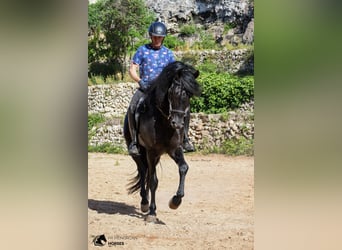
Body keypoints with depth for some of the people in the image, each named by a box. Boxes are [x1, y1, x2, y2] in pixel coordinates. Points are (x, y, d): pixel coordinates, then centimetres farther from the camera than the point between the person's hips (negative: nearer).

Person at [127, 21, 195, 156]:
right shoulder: (142, 50, 4)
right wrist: (140, 81, -18)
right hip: (145, 88, -2)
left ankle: (184, 138, -2)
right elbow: (132, 70, 1)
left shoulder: (168, 53, 10)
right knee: (133, 108, -30)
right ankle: (134, 141, -20)